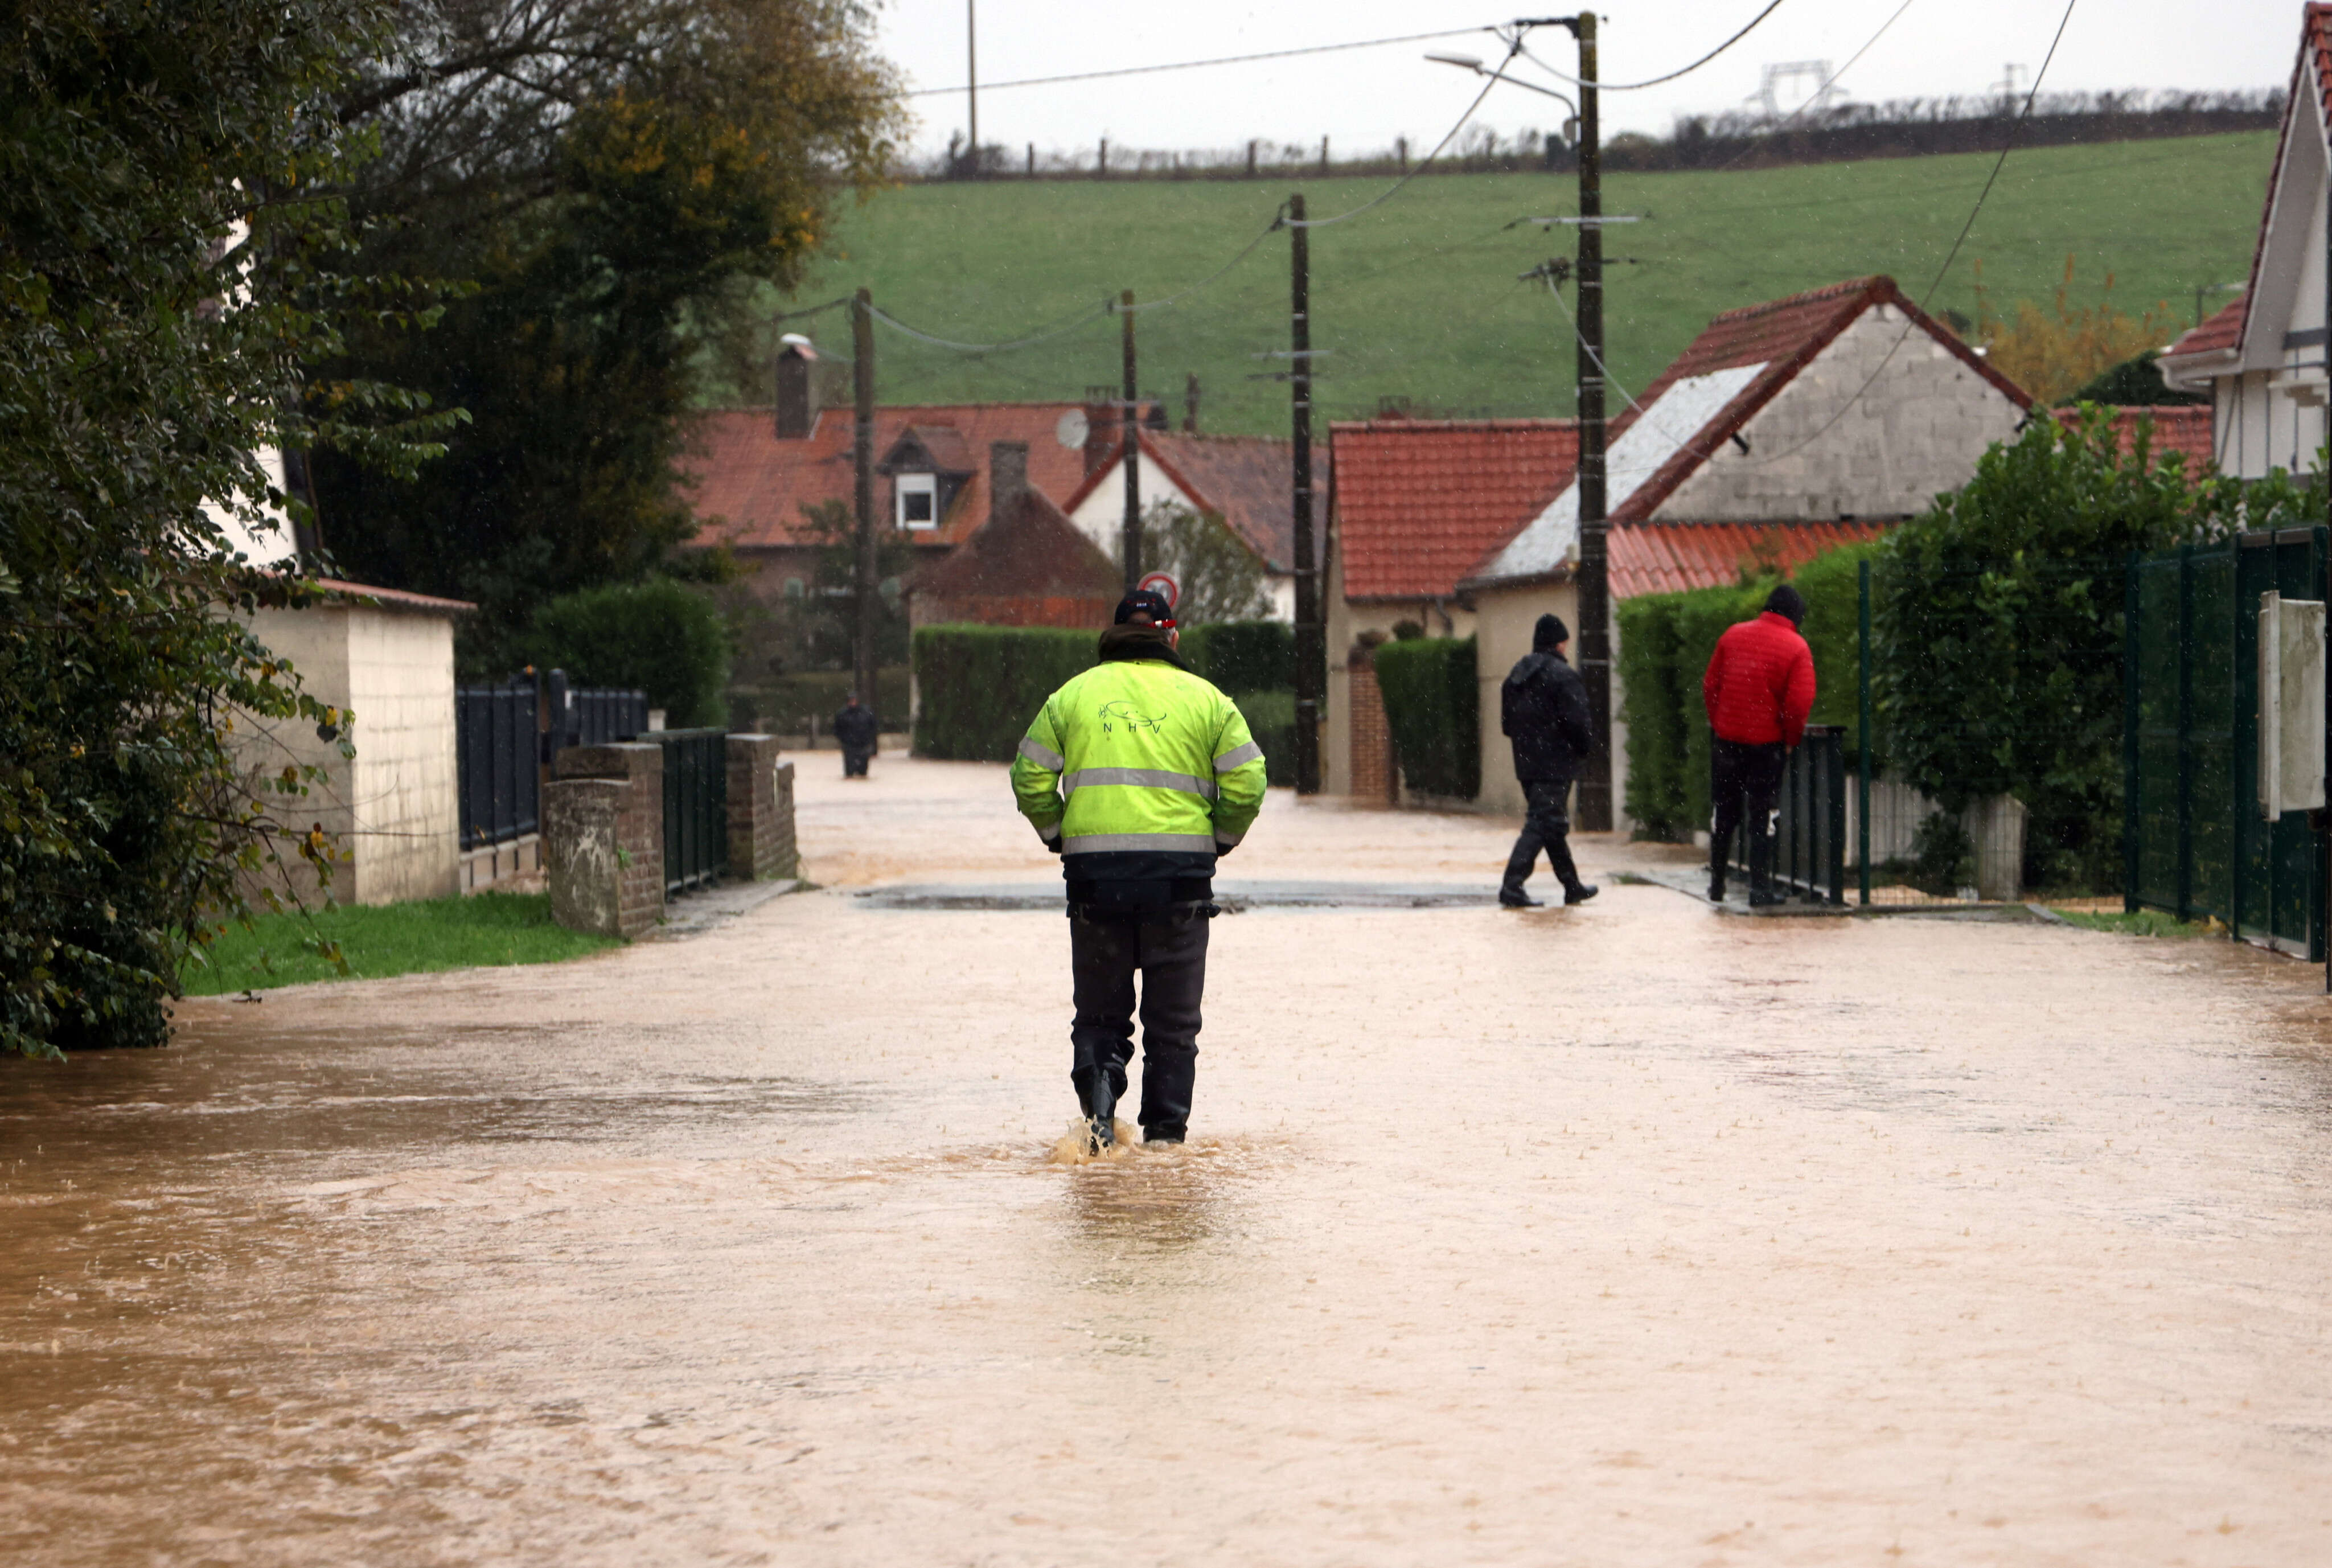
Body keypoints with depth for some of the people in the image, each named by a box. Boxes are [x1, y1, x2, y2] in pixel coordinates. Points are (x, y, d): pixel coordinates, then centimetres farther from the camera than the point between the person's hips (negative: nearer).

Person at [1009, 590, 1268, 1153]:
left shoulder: (1072, 695, 7)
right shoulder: (1204, 698, 5)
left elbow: (1030, 778, 4)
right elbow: (1247, 783, -1)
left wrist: (1057, 837, 17)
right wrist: (1219, 841, 13)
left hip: (1094, 869, 1)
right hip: (1181, 870, -1)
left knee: (1100, 1009, 10)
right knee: (1173, 1016, 9)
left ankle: (1098, 1084, -17)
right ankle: (1165, 1129, 6)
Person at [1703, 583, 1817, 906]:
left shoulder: (1733, 635, 5)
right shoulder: (1796, 647, -8)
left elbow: (1710, 686, 7)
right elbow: (1800, 702, -14)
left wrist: (1718, 724, 14)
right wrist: (1790, 740, -1)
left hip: (1726, 738, 4)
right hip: (1767, 743, -4)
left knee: (1724, 812, 14)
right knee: (1763, 816, 4)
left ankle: (1716, 885, 19)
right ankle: (1760, 888, 3)